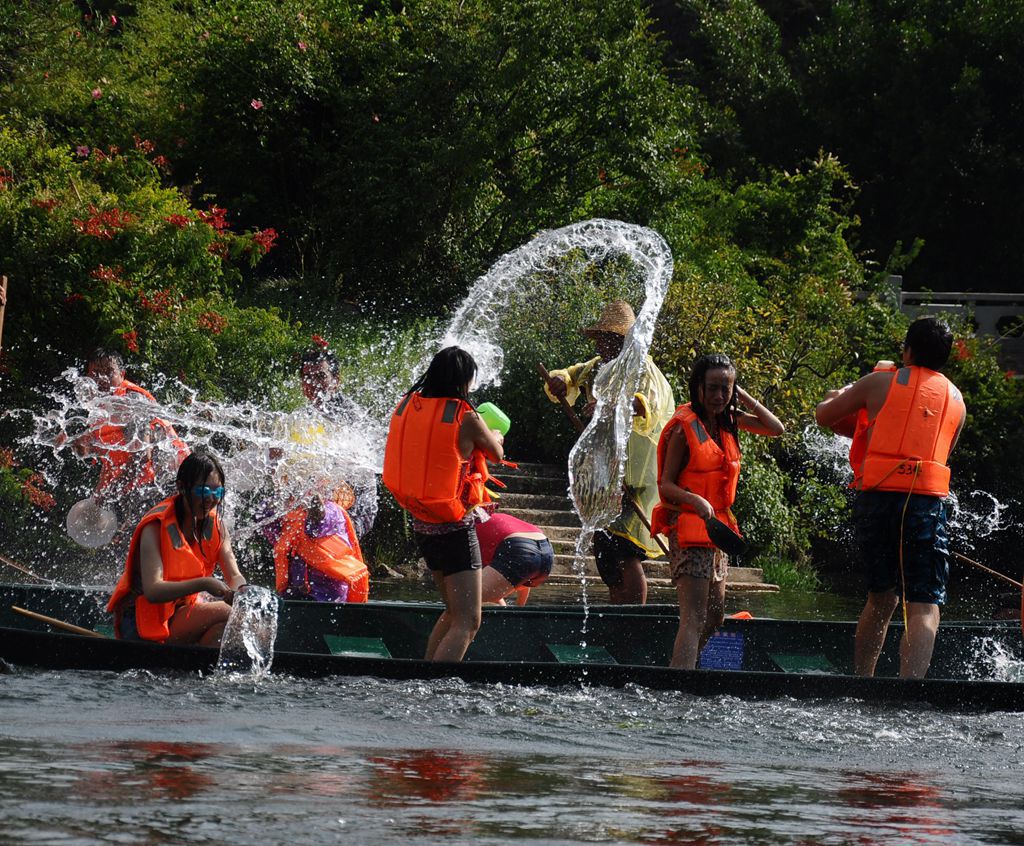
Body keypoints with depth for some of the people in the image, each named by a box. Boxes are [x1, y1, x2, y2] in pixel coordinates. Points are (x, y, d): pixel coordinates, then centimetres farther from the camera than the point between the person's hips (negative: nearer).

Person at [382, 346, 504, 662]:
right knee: (467, 622, -6)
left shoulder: (407, 407, 0)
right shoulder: (465, 417, -15)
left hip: (421, 525, 7)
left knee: (454, 612, 23)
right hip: (455, 528, -7)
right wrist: (494, 436, 28)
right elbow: (497, 453, 4)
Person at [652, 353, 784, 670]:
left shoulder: (729, 420, 8)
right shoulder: (684, 427, -12)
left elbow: (776, 429, 10)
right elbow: (666, 484, -13)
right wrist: (696, 501, -31)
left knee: (714, 614, 15)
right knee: (694, 616, -16)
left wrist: (744, 398, 2)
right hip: (688, 524, -8)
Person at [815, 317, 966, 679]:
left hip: (876, 496, 1)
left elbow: (824, 415, 21)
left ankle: (861, 681, 22)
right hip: (927, 500, -1)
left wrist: (843, 394, 44)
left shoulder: (879, 383, 10)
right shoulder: (956, 401, 16)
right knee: (924, 607, -7)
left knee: (881, 598, 19)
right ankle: (911, 686, -25)